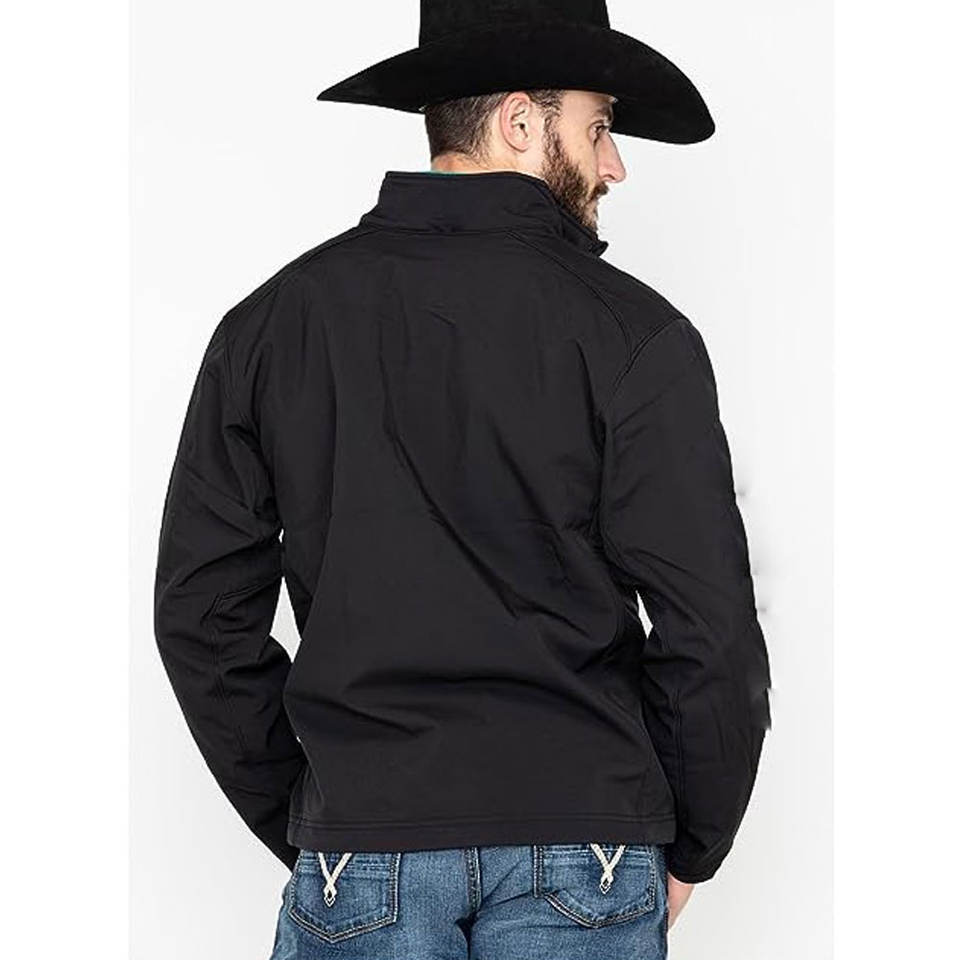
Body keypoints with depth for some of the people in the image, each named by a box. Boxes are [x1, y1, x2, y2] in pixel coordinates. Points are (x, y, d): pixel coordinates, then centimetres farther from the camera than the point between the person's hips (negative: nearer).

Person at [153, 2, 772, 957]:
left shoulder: (271, 320, 4)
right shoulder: (632, 332, -6)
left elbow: (200, 609, 4)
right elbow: (710, 628, -9)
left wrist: (295, 822, 13)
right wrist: (689, 849, 6)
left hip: (360, 843, 2)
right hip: (581, 843, -2)